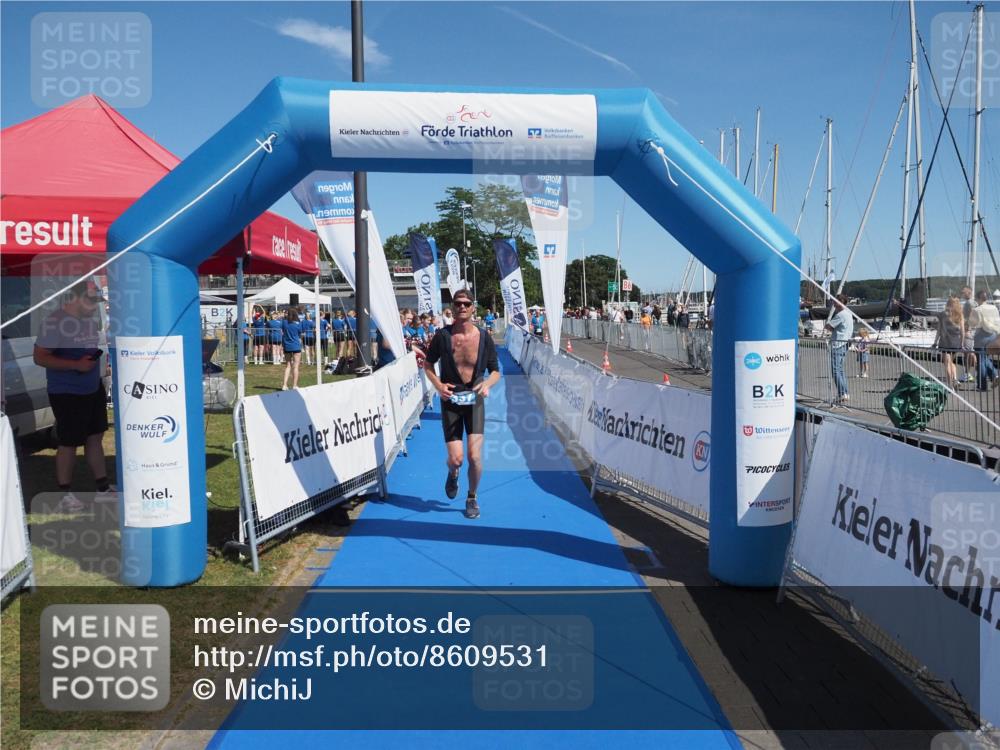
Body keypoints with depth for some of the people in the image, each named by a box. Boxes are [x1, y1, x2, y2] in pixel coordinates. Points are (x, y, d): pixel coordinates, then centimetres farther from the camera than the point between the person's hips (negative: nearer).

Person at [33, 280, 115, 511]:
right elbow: (40, 357, -19)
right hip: (66, 393, -7)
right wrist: (76, 365, -24)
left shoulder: (93, 318, 5)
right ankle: (65, 494, 18)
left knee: (95, 437, 14)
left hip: (94, 388, 7)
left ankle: (103, 489, 24)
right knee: (69, 443, 3)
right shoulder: (54, 322, -18)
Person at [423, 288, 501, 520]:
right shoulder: (443, 336, -7)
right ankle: (453, 474, 37)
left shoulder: (484, 337, -5)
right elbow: (428, 364, 7)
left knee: (475, 457, -7)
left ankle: (472, 498, 20)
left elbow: (496, 371, 5)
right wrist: (438, 385, -11)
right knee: (455, 459, -2)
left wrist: (487, 384, -17)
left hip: (474, 401, 0)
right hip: (450, 401, 0)